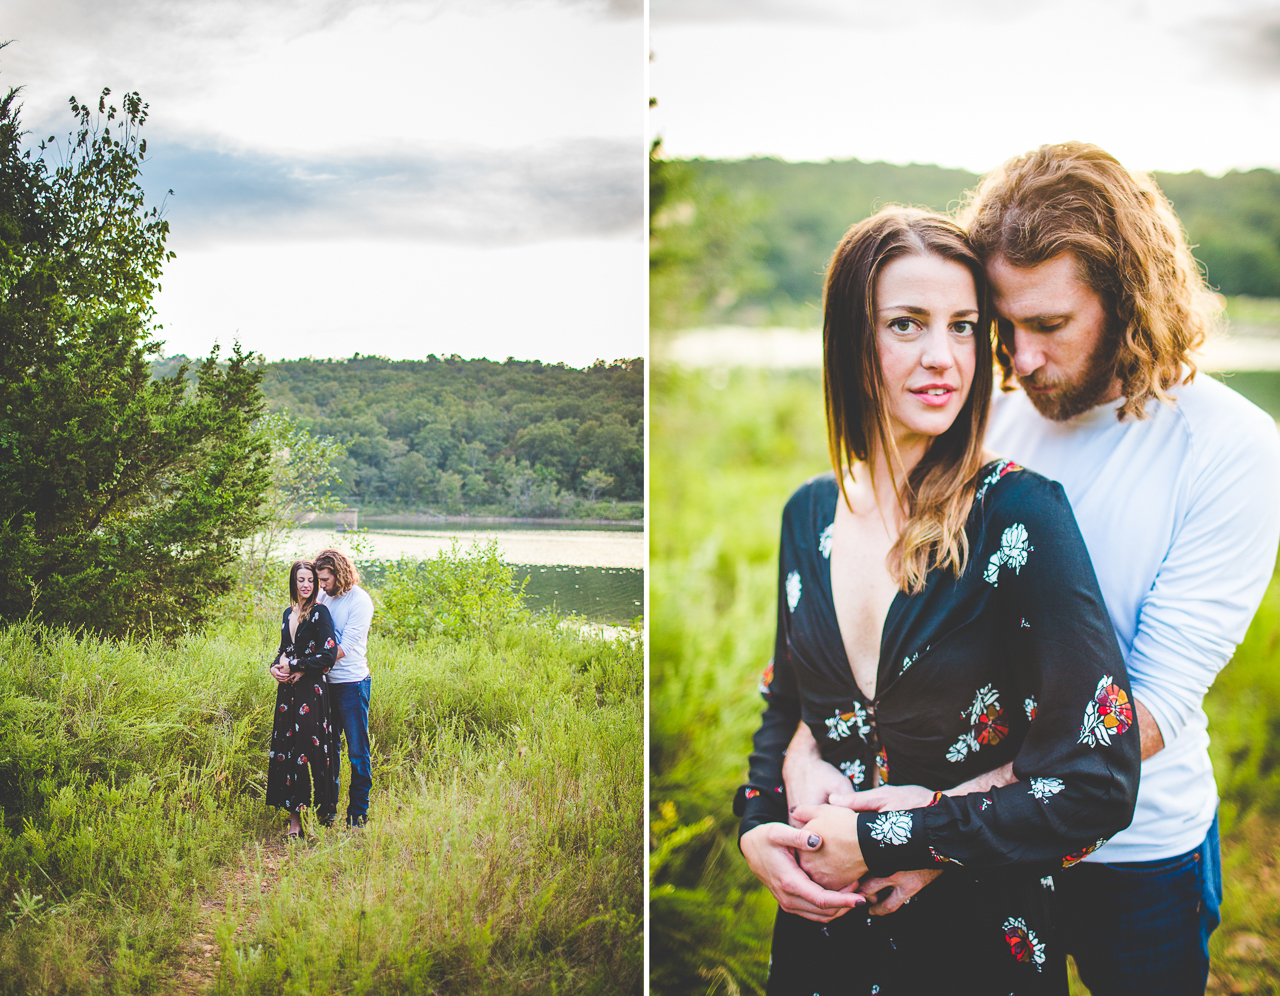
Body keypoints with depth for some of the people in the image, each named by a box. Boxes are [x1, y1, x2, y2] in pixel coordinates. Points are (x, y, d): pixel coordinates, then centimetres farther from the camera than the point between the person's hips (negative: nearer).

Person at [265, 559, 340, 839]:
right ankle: (293, 811, 8)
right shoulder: (288, 613, 14)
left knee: (304, 750, -6)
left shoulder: (320, 613, -6)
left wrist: (294, 666, -10)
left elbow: (328, 655, -14)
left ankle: (297, 818, 1)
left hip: (310, 690, -7)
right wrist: (275, 667, 3)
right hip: (288, 690, 7)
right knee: (284, 748, 3)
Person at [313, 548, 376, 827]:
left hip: (351, 682, -6)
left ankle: (358, 811, 9)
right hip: (325, 682, 6)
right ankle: (328, 807, 22)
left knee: (357, 749, 0)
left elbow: (345, 647, -17)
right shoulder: (322, 597, 7)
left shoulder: (360, 601, -11)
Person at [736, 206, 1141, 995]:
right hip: (820, 925, 5)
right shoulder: (810, 514, -1)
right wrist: (758, 822, -4)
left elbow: (1097, 789, -20)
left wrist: (881, 840, -18)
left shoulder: (1021, 514, -17)